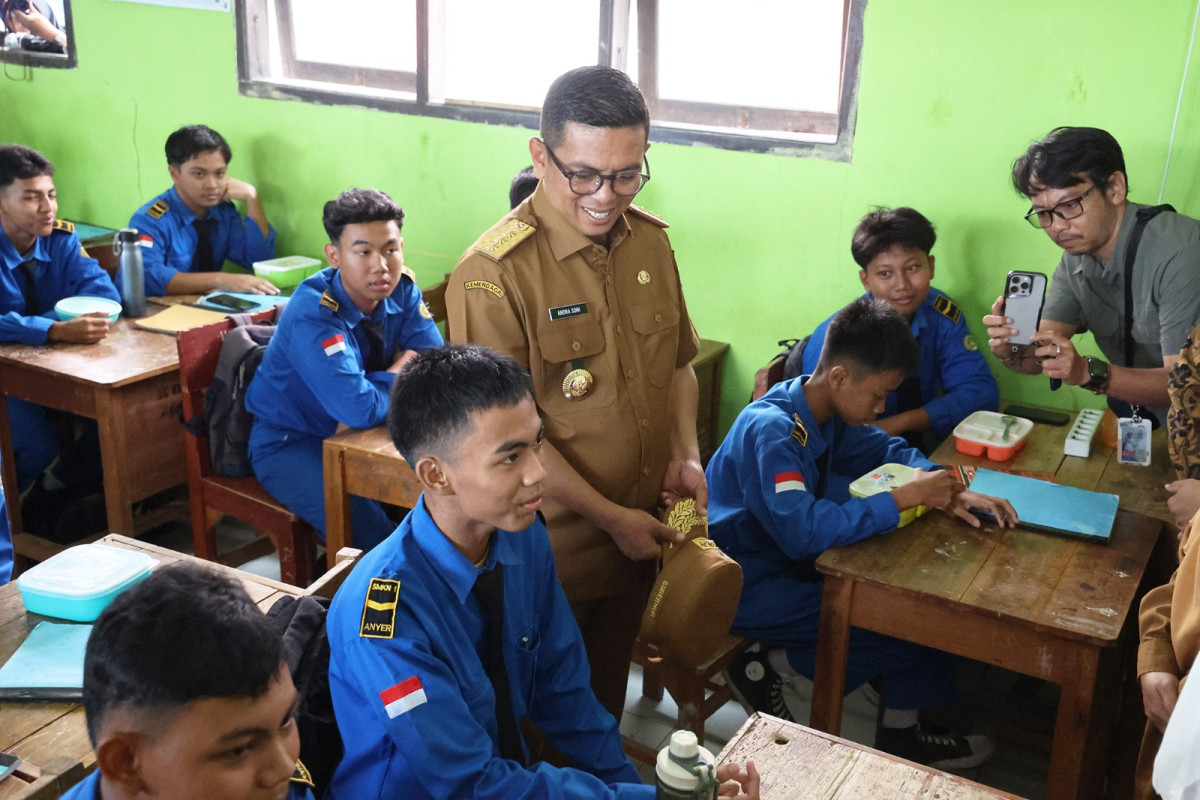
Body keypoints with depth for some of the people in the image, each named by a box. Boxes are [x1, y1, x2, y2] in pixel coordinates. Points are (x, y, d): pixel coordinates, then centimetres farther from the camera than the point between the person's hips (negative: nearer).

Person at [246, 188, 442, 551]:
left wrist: (385, 384, -25)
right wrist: (399, 374, -18)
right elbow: (361, 409, -38)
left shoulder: (401, 287, -8)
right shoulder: (312, 316, -29)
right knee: (369, 528, -31)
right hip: (291, 444, -6)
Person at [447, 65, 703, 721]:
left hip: (641, 534, 6)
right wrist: (609, 516, -18)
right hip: (553, 546, -6)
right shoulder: (495, 272, -22)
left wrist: (686, 456, -2)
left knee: (609, 689, 26)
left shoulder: (651, 240, 0)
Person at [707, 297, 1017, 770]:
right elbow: (805, 531, -38)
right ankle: (767, 667, 0)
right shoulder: (770, 430, -28)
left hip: (788, 561, 9)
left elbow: (886, 449, 11)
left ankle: (902, 735, 10)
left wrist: (943, 490, -10)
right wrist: (904, 498, -31)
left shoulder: (826, 411, -1)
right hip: (744, 585, -9)